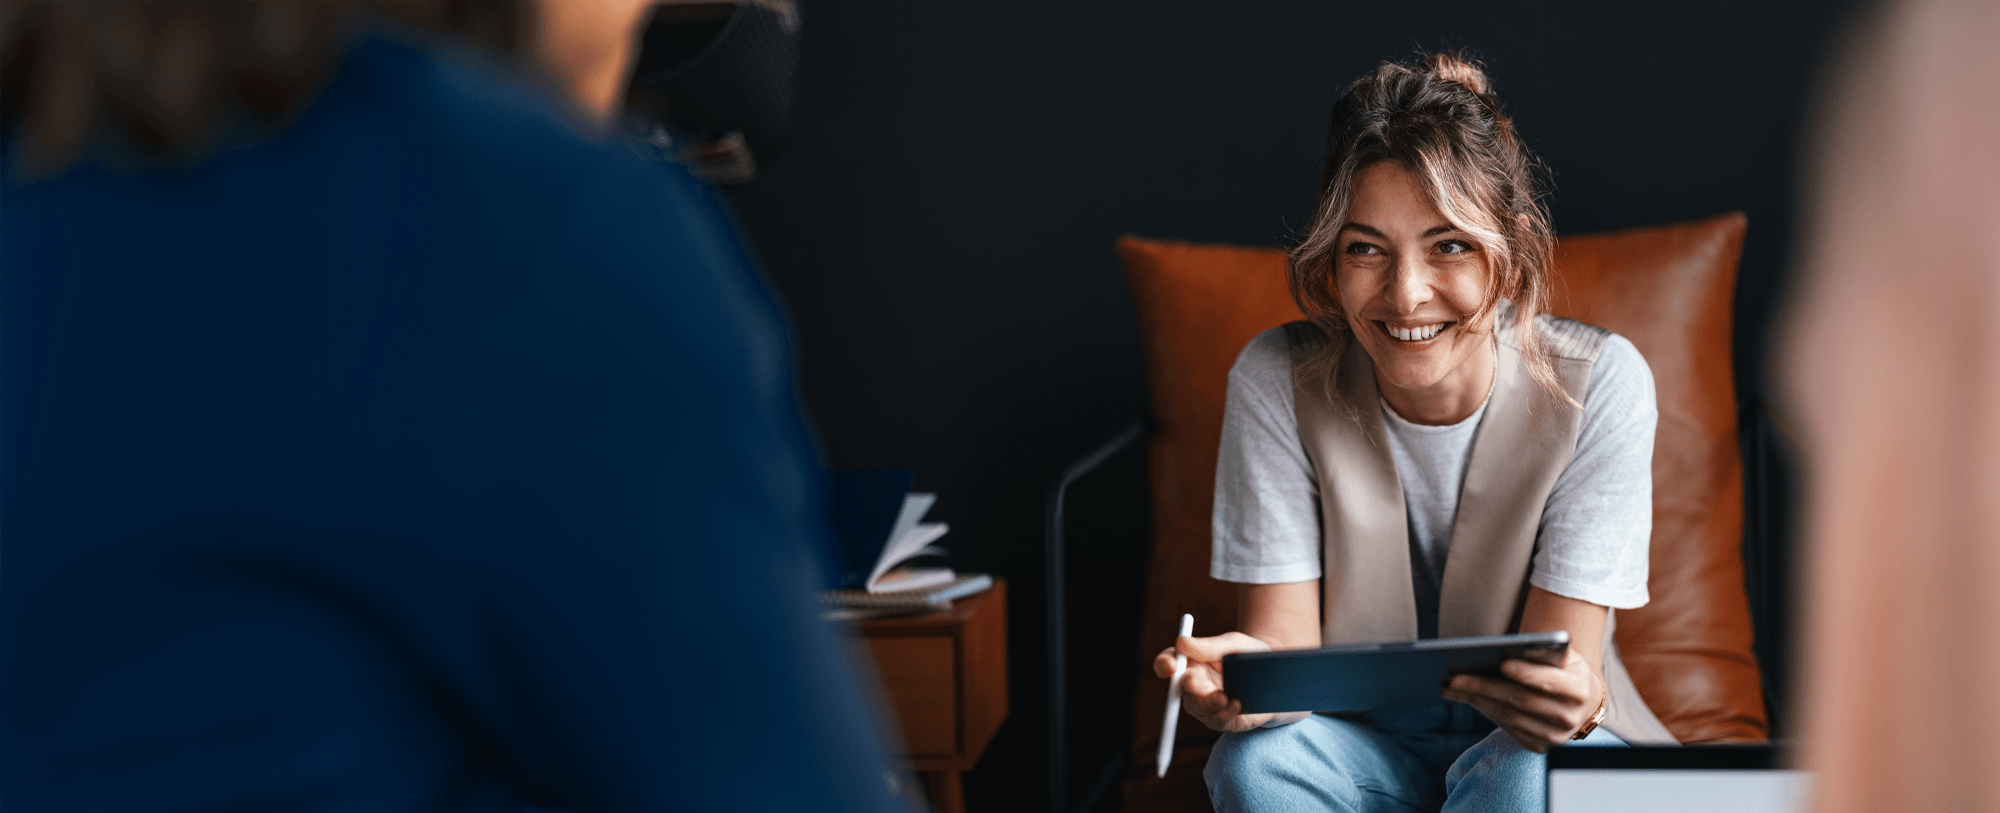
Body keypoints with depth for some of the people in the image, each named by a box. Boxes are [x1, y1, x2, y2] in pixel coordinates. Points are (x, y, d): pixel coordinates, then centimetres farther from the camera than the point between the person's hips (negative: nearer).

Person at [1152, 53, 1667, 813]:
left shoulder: (1596, 384, -16)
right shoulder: (1278, 381, -13)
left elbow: (1562, 660, -18)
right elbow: (1286, 637, -14)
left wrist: (1571, 699, -44)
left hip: (1521, 742, -1)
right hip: (1362, 744, 1)